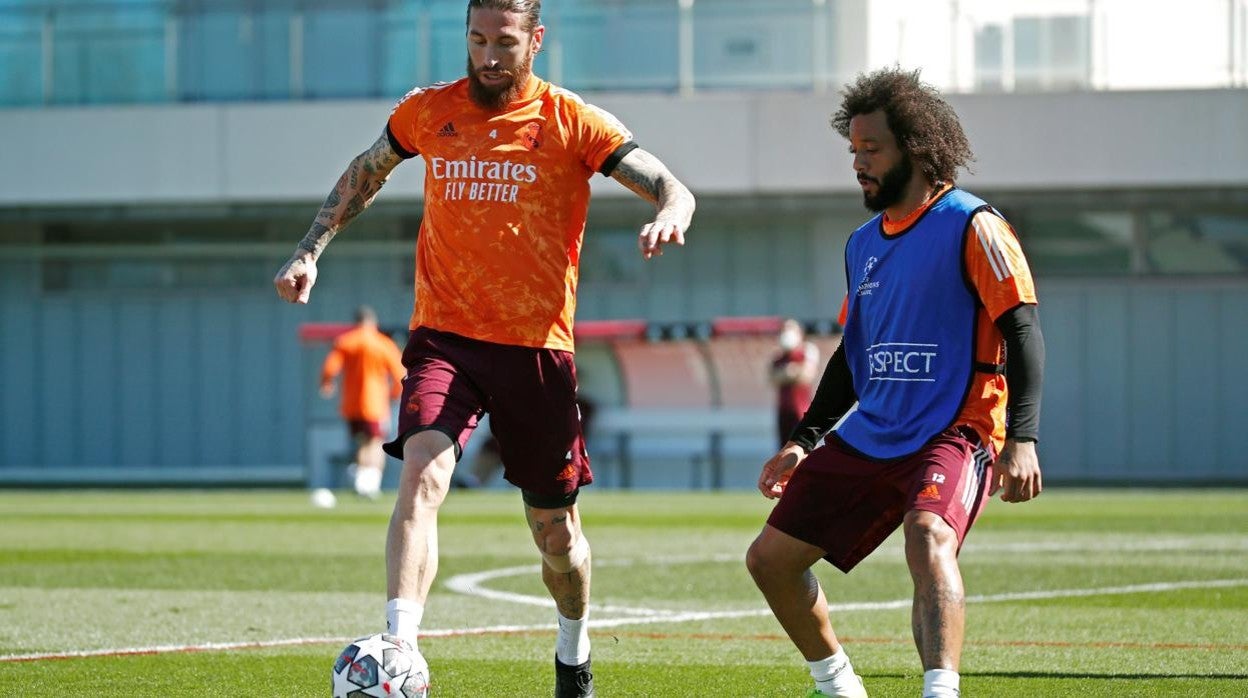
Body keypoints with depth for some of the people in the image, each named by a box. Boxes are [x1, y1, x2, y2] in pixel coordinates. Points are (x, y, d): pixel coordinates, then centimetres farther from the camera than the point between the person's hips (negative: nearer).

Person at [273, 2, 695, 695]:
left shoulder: (573, 123, -3)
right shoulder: (427, 112, 5)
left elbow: (672, 188, -8)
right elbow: (365, 172, 24)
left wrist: (669, 215, -32)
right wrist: (311, 250, 13)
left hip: (537, 348, 0)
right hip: (444, 339, 1)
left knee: (556, 531, 10)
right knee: (423, 476, -26)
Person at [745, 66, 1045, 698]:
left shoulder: (972, 227, -8)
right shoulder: (863, 244, 15)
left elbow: (1022, 333, -12)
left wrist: (1021, 440, -23)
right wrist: (803, 442, 18)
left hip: (954, 431, -8)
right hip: (868, 436, 8)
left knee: (928, 539, -37)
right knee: (771, 558, 6)